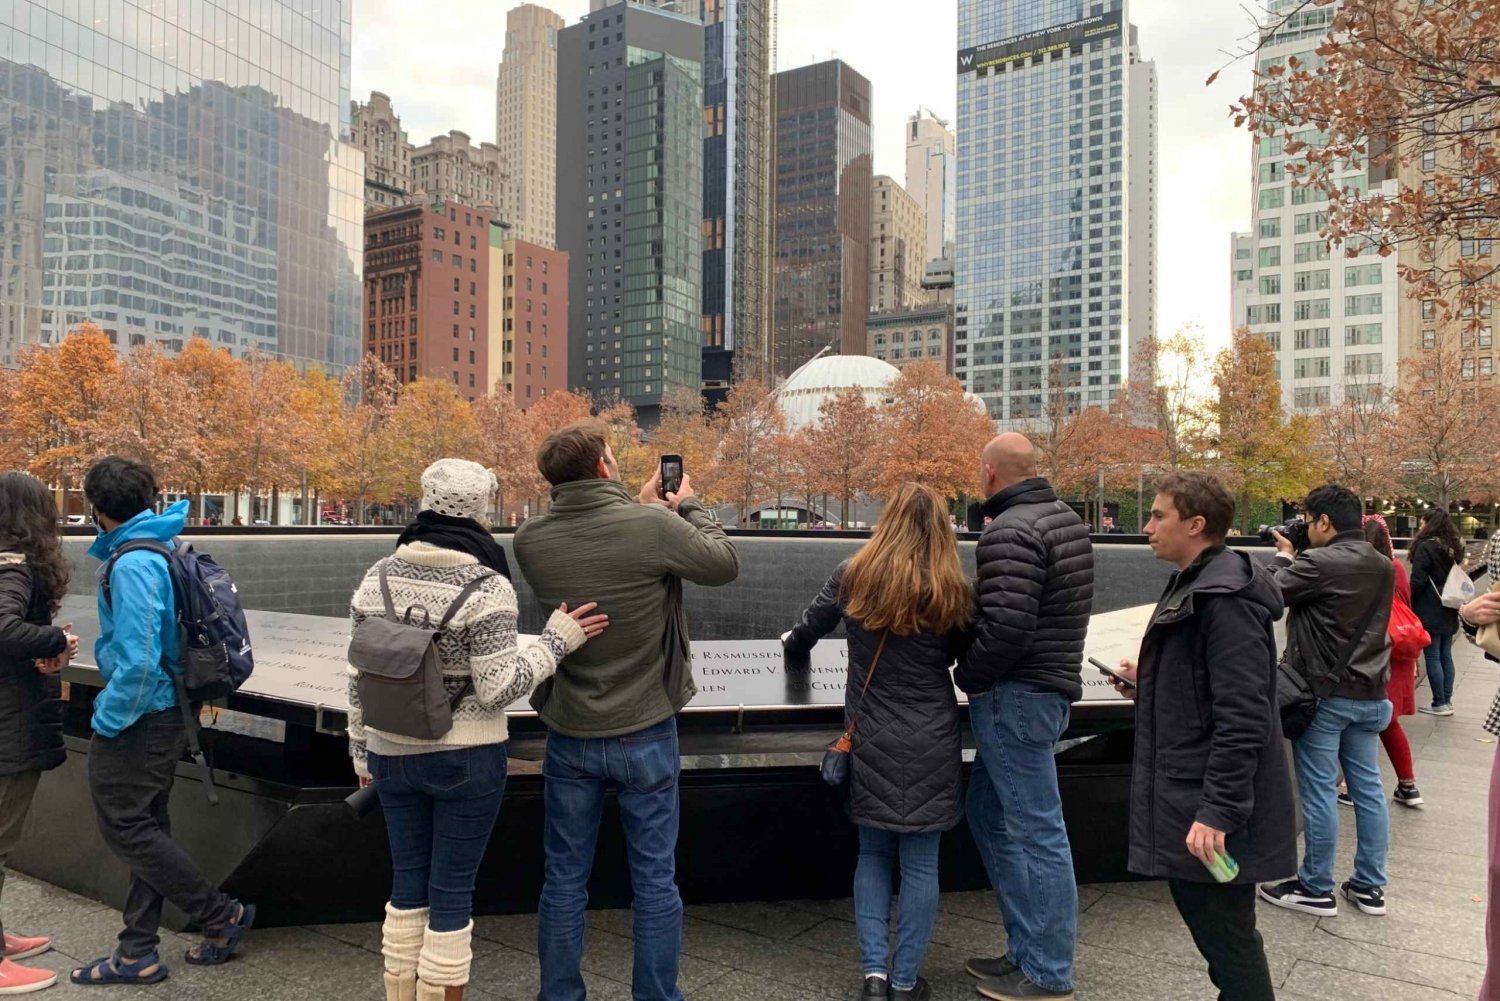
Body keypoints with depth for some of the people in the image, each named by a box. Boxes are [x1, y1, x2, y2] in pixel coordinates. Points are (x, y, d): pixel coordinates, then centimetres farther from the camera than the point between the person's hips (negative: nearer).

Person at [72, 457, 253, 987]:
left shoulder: (132, 564, -22)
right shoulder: (166, 548, 7)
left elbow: (138, 661, -27)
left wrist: (106, 719, -14)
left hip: (139, 719, -9)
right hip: (167, 711, 9)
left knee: (125, 826, 2)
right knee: (144, 826, 15)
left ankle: (222, 915, 11)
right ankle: (138, 953, 26)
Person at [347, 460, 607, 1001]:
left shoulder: (378, 577, -1)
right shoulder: (486, 587, -16)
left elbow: (359, 678, 3)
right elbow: (497, 688, -17)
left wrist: (362, 751, 15)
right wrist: (556, 641, -8)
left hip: (394, 753, 5)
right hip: (466, 758, -5)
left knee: (407, 882, 18)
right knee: (452, 891, 8)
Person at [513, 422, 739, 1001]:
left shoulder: (530, 539, -8)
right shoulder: (654, 527, -19)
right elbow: (726, 564, -4)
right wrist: (689, 507, 10)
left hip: (569, 735, 3)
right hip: (645, 734, -3)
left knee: (564, 880, 16)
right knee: (655, 881, 11)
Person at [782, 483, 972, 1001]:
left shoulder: (854, 575, -4)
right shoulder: (954, 591, -7)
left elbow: (805, 632, 12)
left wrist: (794, 644, 34)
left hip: (871, 737, 1)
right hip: (930, 742, -1)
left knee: (872, 853, 17)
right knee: (920, 862, 9)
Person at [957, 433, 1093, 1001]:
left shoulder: (1010, 532, -18)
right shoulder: (1066, 518, 12)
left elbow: (1005, 628, -26)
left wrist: (968, 677, -9)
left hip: (1016, 696, -10)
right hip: (1052, 683, 10)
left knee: (1037, 833, 0)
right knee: (989, 814, 19)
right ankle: (1027, 949, 29)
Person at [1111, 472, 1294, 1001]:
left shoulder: (1225, 599, -21)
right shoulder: (1195, 586, 12)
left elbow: (1243, 717, -25)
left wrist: (1217, 812, -26)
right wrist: (1148, 684, 10)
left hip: (1214, 804, -10)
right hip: (1188, 793, 10)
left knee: (1226, 936, 3)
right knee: (1202, 914, 21)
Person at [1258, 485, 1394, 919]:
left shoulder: (1319, 563, -19)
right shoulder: (1383, 567, 8)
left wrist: (1284, 556, 7)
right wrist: (1299, 559, 11)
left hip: (1324, 693, -8)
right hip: (1369, 693, 8)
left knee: (1319, 791, 1)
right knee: (1368, 787, 13)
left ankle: (1316, 889, 11)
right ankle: (1370, 886, 23)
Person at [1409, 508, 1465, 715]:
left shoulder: (1425, 546, -14)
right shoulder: (1454, 547, 11)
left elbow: (1417, 582, -14)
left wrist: (1409, 606, -3)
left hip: (1429, 612, -8)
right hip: (1448, 610, 8)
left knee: (1432, 657, -4)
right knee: (1446, 656, 12)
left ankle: (1440, 704, -2)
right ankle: (1447, 700, 16)